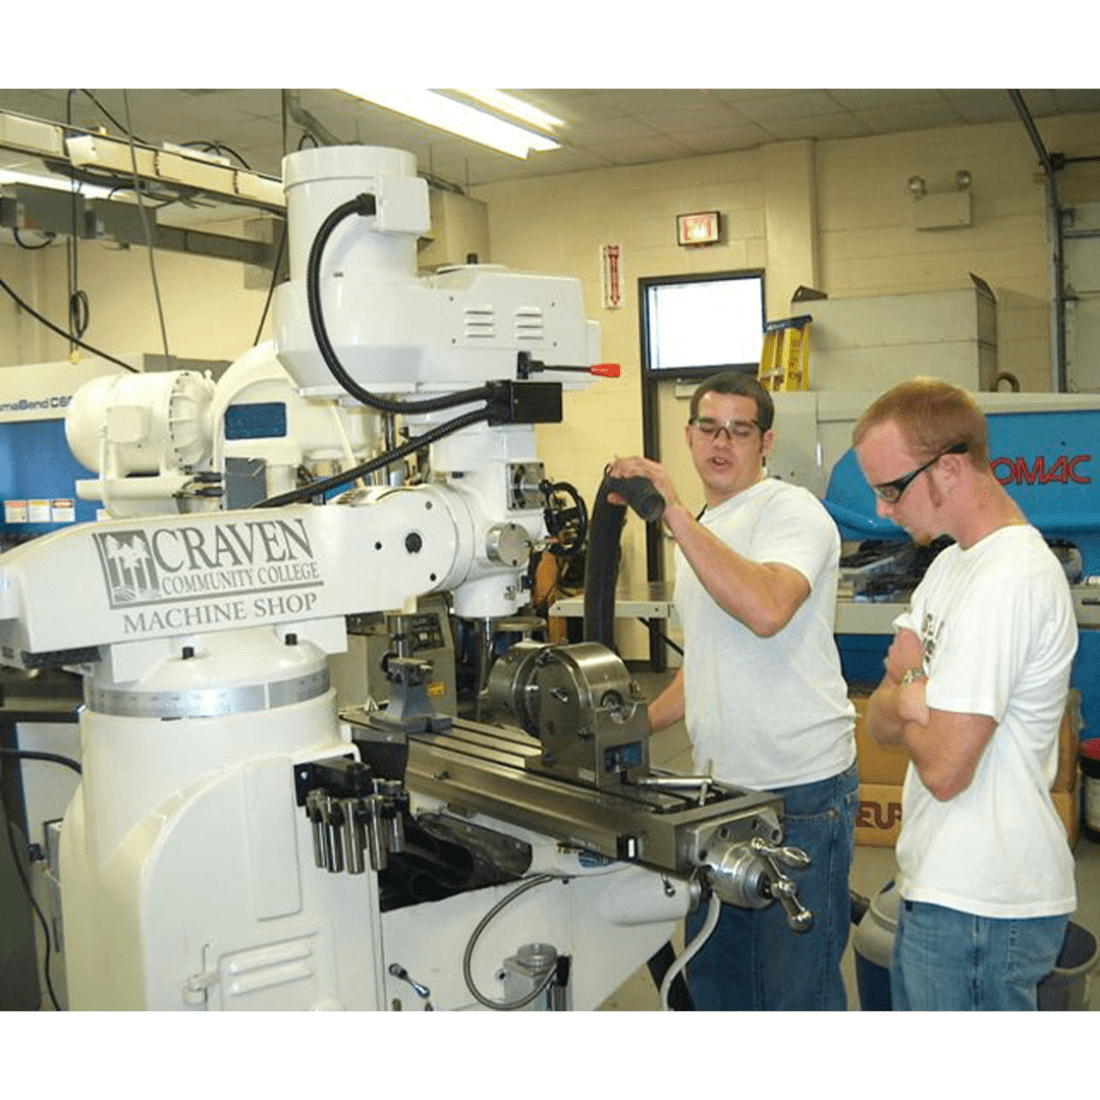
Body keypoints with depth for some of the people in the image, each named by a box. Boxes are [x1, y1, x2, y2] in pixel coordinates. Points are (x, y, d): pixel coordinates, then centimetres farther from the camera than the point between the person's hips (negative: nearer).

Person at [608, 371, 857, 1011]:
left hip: (801, 791, -8)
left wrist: (673, 512, -30)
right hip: (723, 788, 9)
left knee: (797, 988, 0)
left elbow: (765, 611, -34)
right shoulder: (702, 533, 16)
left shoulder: (792, 511, -12)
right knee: (714, 977, 18)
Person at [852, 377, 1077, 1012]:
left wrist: (904, 694, -4)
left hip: (980, 908, -9)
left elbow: (943, 768, -22)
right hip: (943, 886, 9)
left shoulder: (1007, 580, -21)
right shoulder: (956, 562, 12)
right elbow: (881, 725, 8)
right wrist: (914, 695, -13)